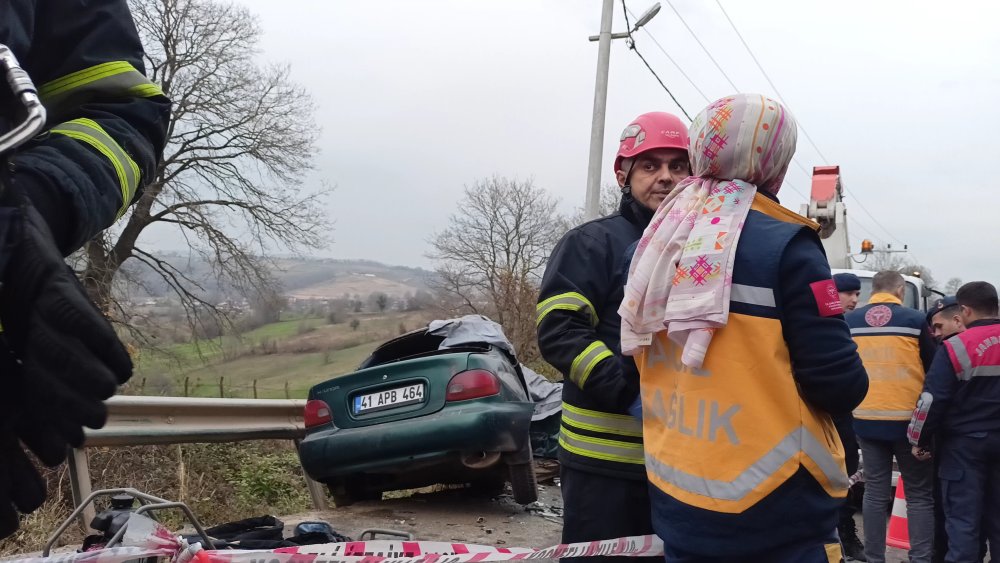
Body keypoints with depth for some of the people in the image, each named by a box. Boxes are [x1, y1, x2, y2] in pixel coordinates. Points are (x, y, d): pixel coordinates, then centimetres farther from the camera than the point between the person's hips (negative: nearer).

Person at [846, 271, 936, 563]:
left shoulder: (849, 322, 3)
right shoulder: (914, 319, -5)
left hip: (866, 418, 3)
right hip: (908, 418, -3)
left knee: (875, 492, 9)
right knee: (920, 495, 5)